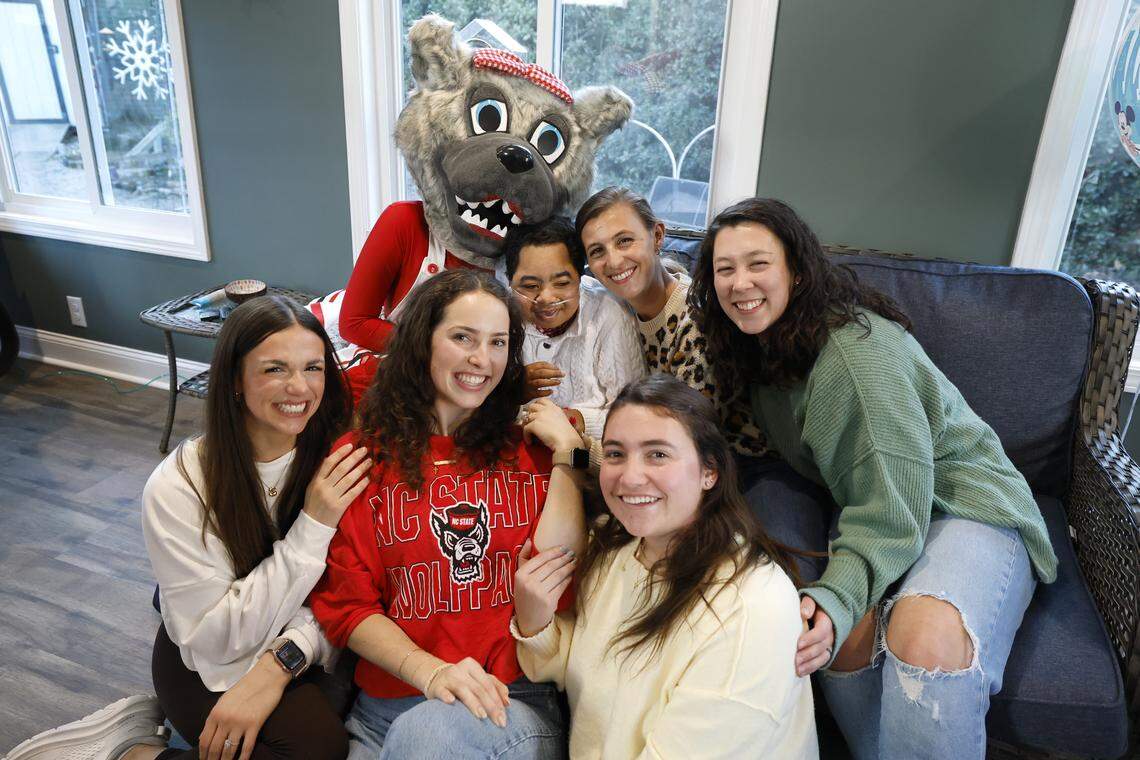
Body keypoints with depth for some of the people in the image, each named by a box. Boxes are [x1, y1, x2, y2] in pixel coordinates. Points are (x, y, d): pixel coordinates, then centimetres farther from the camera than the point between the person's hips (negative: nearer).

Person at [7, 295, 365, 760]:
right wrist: (312, 525, -30)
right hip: (206, 664, -4)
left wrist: (280, 662, -26)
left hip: (300, 647, 5)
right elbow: (217, 638, -22)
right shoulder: (176, 488, -21)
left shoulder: (335, 456, -13)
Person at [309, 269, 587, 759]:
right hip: (386, 708, 1)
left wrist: (565, 453, -6)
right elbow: (345, 603, 0)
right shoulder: (362, 455, 4)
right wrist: (429, 671, -16)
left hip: (514, 704, -1)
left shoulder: (530, 447, 7)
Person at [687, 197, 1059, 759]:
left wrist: (836, 597, -37)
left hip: (966, 506, -5)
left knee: (927, 638, -36)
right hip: (871, 515, 6)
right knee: (846, 639, -27)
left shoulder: (855, 346, -24)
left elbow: (891, 509, -25)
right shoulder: (764, 345, 2)